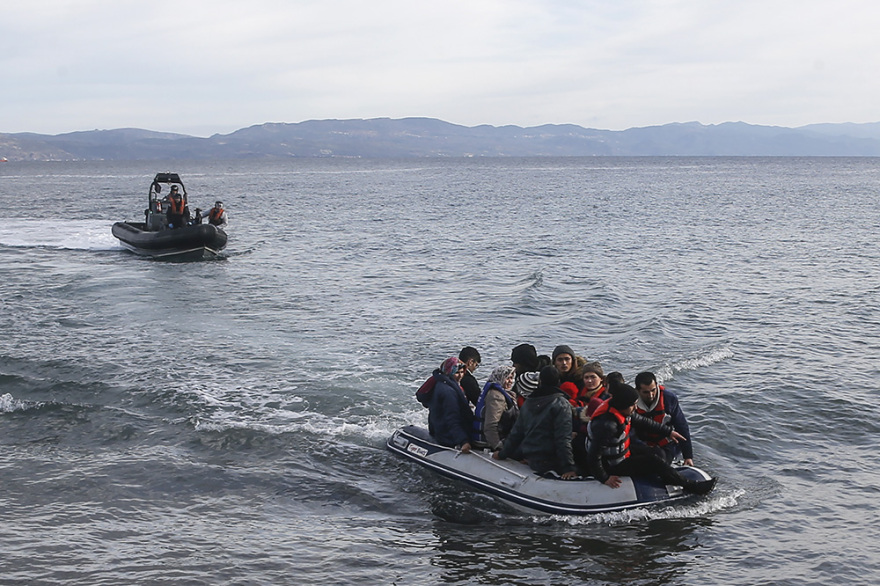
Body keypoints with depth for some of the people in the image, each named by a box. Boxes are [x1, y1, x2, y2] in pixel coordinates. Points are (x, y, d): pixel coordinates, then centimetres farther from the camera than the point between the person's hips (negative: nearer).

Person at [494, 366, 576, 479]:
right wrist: (568, 467, -18)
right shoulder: (561, 404, -9)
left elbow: (516, 433, 14)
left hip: (528, 459, 6)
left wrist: (503, 453, 26)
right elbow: (563, 439, -16)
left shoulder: (528, 403, 9)